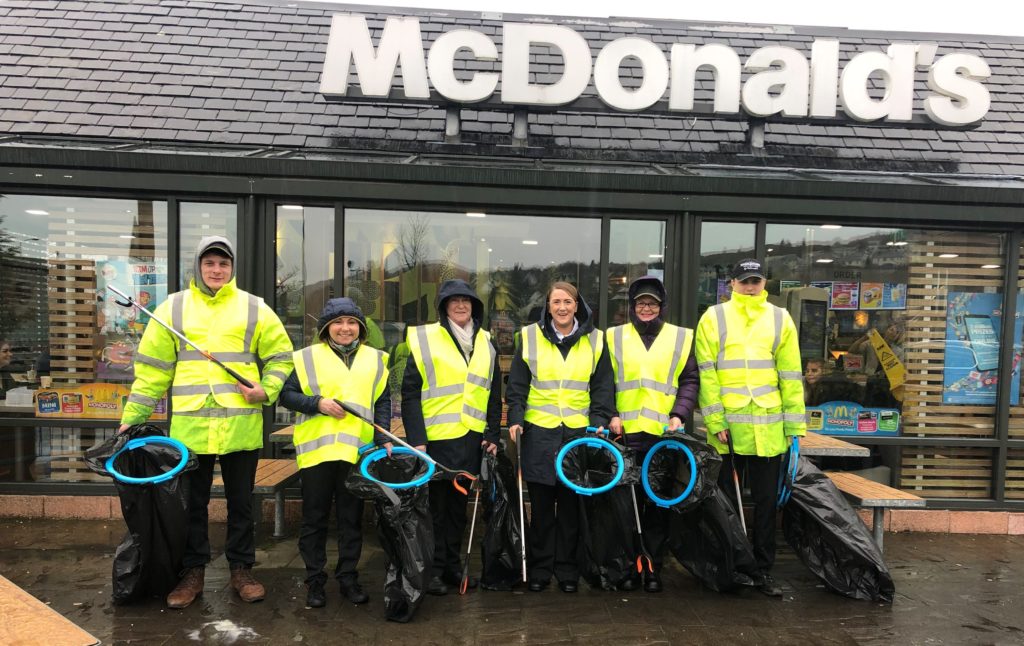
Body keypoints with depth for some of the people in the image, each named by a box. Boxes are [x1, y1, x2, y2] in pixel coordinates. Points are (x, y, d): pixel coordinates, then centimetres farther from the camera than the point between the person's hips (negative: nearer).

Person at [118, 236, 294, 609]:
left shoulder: (254, 309, 5)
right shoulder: (173, 308, 6)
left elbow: (281, 357, 8)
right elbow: (152, 368, 7)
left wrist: (267, 390, -9)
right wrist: (132, 417, 4)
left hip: (241, 426, 0)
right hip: (189, 425, 1)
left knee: (241, 502, 10)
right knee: (192, 504, 11)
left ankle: (241, 570, 25)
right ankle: (193, 572, 27)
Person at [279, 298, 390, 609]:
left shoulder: (376, 360, 9)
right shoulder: (307, 357, 3)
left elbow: (383, 403, 10)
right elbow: (286, 395, 2)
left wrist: (383, 439, -2)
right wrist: (317, 403, -13)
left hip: (358, 452, 2)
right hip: (317, 450, -1)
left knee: (352, 518, 11)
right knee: (314, 518, 8)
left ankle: (348, 578, 24)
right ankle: (314, 581, 21)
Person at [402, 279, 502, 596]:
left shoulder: (485, 343, 11)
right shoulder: (424, 339, -4)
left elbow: (494, 394, 14)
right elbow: (410, 394, -7)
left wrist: (492, 434, 7)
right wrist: (416, 438, -12)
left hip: (472, 436, 5)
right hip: (436, 436, -4)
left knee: (459, 502, 14)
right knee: (436, 504, 5)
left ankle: (453, 564, 28)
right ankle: (434, 568, 19)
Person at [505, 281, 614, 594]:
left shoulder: (595, 340, 5)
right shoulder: (530, 337, 3)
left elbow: (602, 388, 6)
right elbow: (517, 385, 5)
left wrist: (600, 422, -4)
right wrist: (515, 419, -6)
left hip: (578, 432, 1)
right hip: (539, 432, 0)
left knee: (571, 506, 7)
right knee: (541, 506, 7)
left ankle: (567, 569, 22)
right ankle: (540, 568, 21)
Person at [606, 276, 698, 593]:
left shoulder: (681, 338, 10)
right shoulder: (614, 337, 10)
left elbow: (690, 380, 8)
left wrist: (679, 415, -5)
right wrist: (611, 415, -4)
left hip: (664, 434, 0)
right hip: (625, 434, 0)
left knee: (659, 503, 6)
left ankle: (653, 568, 18)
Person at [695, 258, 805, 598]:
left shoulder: (780, 319, 8)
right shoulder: (714, 318, 1)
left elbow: (790, 376, 6)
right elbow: (706, 374, -4)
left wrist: (795, 427, 3)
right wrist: (715, 420, -10)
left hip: (768, 428, 2)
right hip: (728, 426, -2)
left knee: (766, 502, 10)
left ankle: (764, 570, 23)